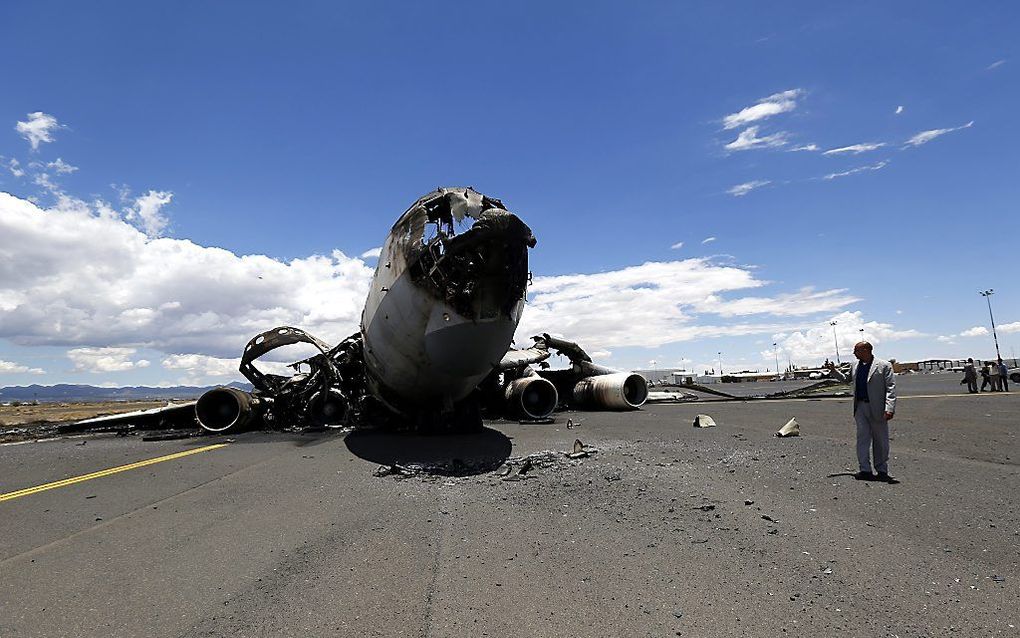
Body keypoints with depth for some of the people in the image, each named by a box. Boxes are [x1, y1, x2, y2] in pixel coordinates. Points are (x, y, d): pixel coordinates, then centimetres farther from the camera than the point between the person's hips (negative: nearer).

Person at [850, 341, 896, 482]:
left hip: (877, 409, -4)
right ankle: (865, 470, 4)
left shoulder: (884, 366, -8)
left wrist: (889, 408, -20)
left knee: (880, 440, 8)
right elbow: (848, 380, 26)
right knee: (862, 438, 1)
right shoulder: (854, 366, 10)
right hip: (860, 407, 4)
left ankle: (882, 471, 20)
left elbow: (891, 388, -12)